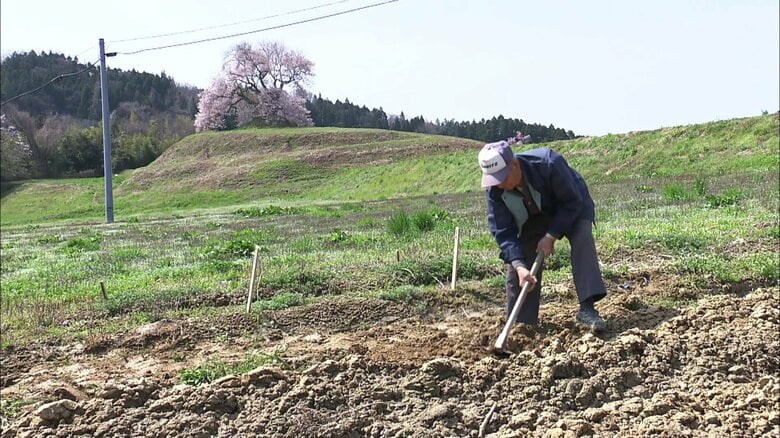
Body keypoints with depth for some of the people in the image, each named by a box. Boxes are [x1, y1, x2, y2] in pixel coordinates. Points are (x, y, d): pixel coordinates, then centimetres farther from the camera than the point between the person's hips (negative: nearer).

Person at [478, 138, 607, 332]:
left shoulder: (548, 162, -40)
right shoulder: (494, 189, -27)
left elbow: (572, 202, -28)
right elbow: (503, 232, -24)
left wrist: (551, 236, -32)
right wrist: (519, 265, -37)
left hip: (571, 208, -3)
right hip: (533, 219, 3)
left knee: (582, 237, -32)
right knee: (515, 269, -7)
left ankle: (587, 308, -34)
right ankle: (521, 323, 4)